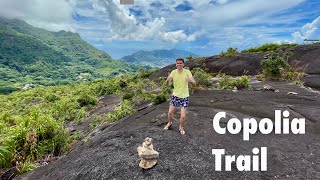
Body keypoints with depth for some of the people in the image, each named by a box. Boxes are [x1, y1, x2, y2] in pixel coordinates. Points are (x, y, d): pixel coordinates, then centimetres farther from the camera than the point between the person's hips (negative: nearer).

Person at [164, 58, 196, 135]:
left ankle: (181, 127, 28)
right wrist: (168, 80, -34)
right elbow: (167, 83, -10)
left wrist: (190, 80, -42)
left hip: (184, 96, -2)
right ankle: (169, 123, 40)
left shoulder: (187, 72, -13)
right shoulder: (173, 72, -7)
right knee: (170, 112, 9)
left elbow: (194, 83, -19)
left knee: (183, 116, -2)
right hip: (175, 95, 2)